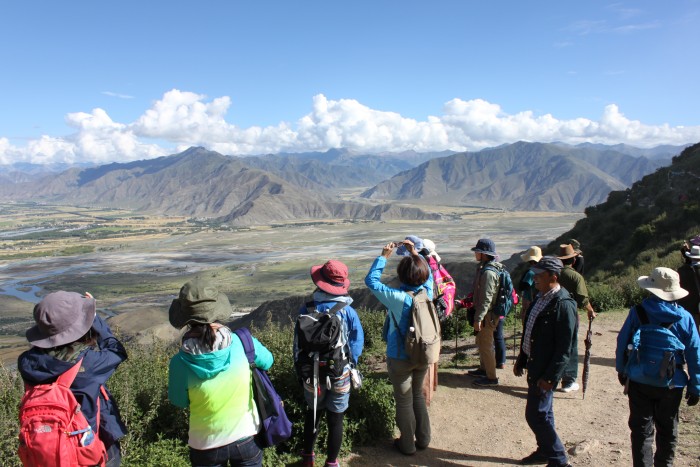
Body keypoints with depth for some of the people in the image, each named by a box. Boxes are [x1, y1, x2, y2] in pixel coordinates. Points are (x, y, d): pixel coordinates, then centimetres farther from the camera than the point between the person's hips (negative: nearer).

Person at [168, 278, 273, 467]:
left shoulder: (181, 362, -24)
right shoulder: (243, 343, -22)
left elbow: (179, 402, -5)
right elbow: (267, 362, -1)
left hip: (206, 446, -1)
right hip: (247, 438, 1)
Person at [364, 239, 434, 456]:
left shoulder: (398, 298, -26)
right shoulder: (427, 292, -11)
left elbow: (371, 280, -17)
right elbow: (428, 273, 11)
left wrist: (384, 256, -11)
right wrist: (415, 253, 9)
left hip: (400, 359, -5)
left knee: (404, 401, 12)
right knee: (418, 395, 24)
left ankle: (407, 444, 27)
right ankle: (423, 438, 34)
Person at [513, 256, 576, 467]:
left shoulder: (563, 305, -21)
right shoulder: (540, 298, 7)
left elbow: (564, 347, -22)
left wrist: (550, 377, -21)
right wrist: (521, 359, 17)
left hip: (546, 370, -9)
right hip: (534, 365, 9)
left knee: (536, 415, -3)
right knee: (542, 413, 20)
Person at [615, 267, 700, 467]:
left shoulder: (637, 313, -13)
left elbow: (622, 343, -6)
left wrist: (621, 370, 9)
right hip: (671, 385, 2)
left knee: (641, 430, 9)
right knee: (667, 430, 21)